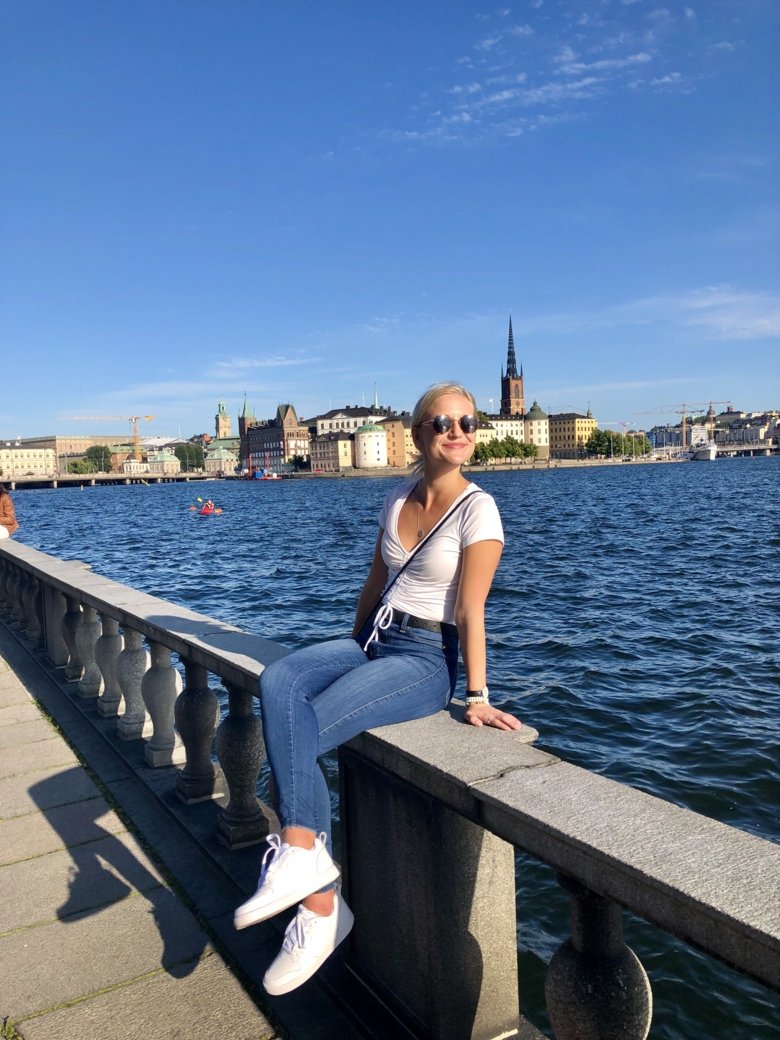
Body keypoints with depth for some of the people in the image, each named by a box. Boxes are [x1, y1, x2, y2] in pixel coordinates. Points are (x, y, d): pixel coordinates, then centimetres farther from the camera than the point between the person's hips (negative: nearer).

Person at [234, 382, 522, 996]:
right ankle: (306, 855, -28)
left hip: (426, 661, -6)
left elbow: (470, 610, -12)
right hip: (370, 643, 6)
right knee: (278, 683, -24)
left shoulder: (477, 507, -7)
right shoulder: (397, 500, 12)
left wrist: (477, 697, -14)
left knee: (297, 732, -24)